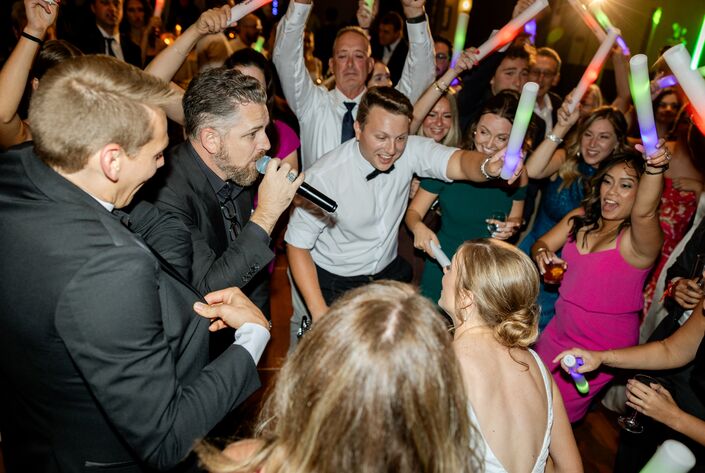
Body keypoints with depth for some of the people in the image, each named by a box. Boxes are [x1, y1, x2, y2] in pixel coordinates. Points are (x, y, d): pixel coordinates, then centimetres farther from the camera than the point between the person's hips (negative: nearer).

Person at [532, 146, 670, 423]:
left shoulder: (639, 239, -23)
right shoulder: (581, 218, -5)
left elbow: (644, 212, -45)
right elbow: (541, 243, 1)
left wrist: (655, 168, -64)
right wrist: (542, 253, -23)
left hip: (602, 349, -5)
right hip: (560, 330, 6)